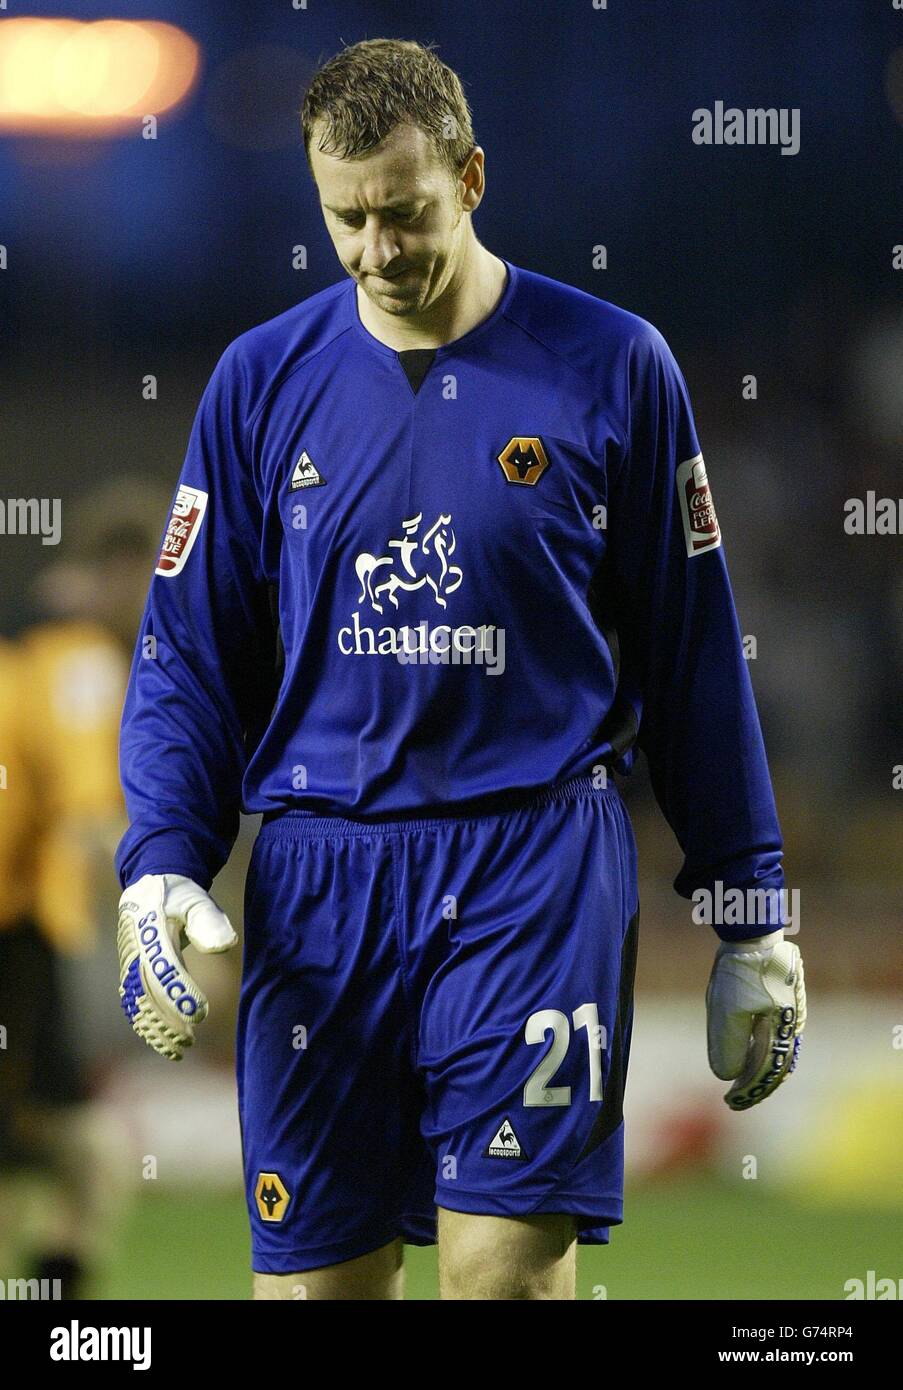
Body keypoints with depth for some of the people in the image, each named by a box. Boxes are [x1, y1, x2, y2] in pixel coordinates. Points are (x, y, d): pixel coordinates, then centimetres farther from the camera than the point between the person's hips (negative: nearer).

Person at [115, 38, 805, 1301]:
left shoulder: (611, 368, 2)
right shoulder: (264, 381, 8)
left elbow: (692, 654, 7)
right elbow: (190, 657, 11)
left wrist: (752, 921, 6)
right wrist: (162, 865, -5)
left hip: (538, 868, -2)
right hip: (320, 879, 2)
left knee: (506, 1264, -11)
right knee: (312, 1276, 2)